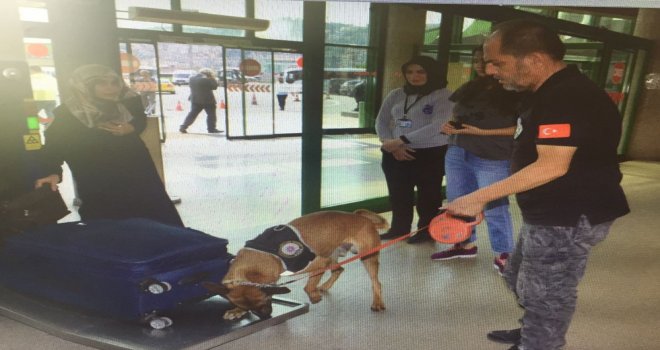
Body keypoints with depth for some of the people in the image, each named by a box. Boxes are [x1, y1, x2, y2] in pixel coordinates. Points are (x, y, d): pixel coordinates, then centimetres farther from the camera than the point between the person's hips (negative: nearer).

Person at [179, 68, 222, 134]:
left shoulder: (192, 78, 7)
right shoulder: (206, 80, -15)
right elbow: (214, 86, -11)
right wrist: (213, 80, 6)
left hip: (195, 99, 7)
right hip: (207, 100, -6)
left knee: (192, 114, 9)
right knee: (211, 114, 5)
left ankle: (183, 127, 5)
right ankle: (211, 129, 6)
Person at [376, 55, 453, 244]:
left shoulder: (443, 95, -8)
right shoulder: (396, 94, 7)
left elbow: (437, 126, -19)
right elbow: (381, 121, 8)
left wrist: (400, 140, -22)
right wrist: (391, 145, -10)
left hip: (431, 154, -4)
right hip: (396, 155, 5)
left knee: (428, 195, 8)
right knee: (398, 195, 11)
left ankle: (426, 230, 24)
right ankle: (398, 228, 28)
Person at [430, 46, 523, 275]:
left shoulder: (513, 92, -6)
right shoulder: (469, 88, 14)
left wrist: (482, 132, -18)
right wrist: (449, 126, -1)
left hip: (493, 159, -7)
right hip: (457, 153, 7)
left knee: (494, 208, -1)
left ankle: (503, 255, 14)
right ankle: (466, 245, 30)